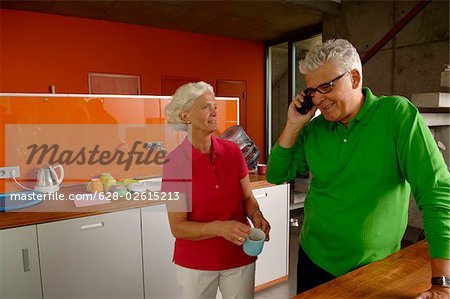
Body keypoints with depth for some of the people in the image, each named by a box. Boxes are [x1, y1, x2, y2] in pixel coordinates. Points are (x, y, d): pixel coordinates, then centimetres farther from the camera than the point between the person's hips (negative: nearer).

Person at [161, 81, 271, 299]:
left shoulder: (232, 151, -8)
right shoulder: (174, 161, -16)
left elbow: (247, 197, 3)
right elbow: (178, 227, -15)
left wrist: (256, 216, -18)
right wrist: (219, 227, -30)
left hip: (240, 259, 3)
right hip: (195, 263, -2)